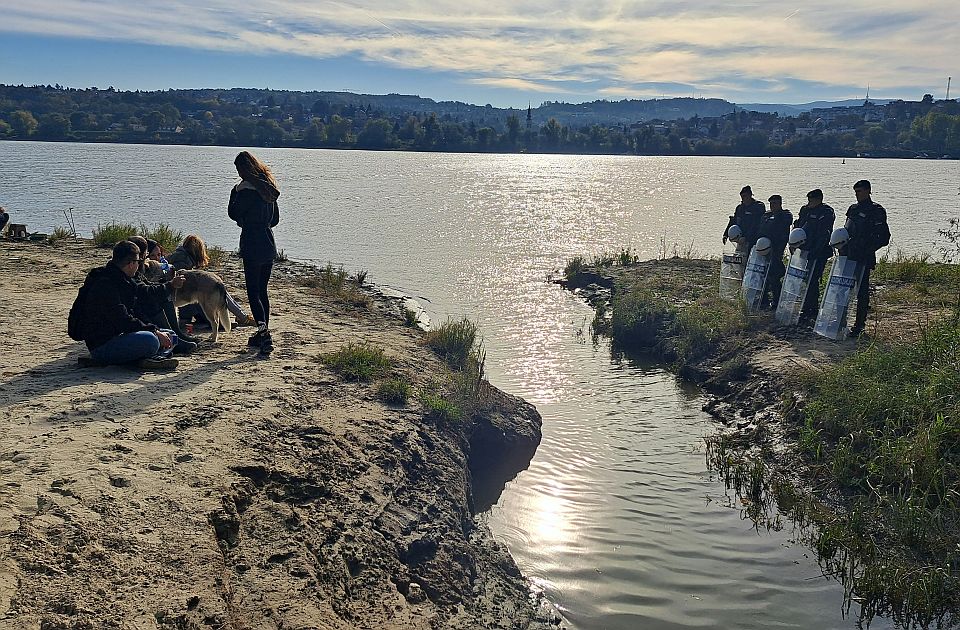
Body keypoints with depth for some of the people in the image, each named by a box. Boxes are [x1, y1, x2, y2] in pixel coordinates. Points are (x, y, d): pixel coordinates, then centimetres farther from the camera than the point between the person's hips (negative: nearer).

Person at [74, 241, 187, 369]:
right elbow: (124, 321, -25)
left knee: (169, 335, 10)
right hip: (101, 347, -11)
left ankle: (152, 357, -15)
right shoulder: (105, 285, -21)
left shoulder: (122, 280, 11)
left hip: (119, 335, 11)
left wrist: (171, 285, 39)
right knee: (150, 340, -36)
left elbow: (145, 291, 31)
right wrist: (155, 331, -21)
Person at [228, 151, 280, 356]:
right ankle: (264, 334, 19)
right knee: (263, 291, 14)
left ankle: (264, 333, -20)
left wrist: (234, 192, 6)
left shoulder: (246, 188, -13)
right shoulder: (269, 187, 12)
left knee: (253, 292, -6)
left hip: (252, 247, -8)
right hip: (269, 246, 8)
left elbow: (233, 213, -5)